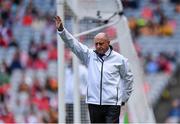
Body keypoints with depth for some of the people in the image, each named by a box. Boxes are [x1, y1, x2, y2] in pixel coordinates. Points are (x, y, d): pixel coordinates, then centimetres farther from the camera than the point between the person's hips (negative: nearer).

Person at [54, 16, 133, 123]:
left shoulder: (119, 59, 1)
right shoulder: (89, 55, 6)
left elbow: (128, 78, 11)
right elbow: (73, 43, -1)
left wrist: (124, 98, 13)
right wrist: (61, 30, -14)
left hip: (112, 104, -3)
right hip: (94, 103, 3)